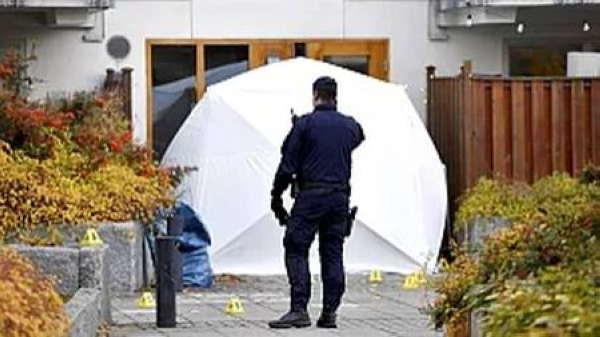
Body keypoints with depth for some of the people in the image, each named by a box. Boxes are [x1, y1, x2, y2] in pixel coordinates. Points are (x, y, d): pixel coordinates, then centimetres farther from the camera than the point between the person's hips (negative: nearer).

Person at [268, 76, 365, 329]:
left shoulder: (304, 124, -5)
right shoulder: (350, 126, 8)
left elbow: (288, 163, -6)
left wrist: (276, 196, 2)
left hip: (310, 195, -5)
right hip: (340, 197, 5)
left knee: (296, 251, -3)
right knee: (333, 254, 8)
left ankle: (299, 309, -13)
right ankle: (329, 312, 6)